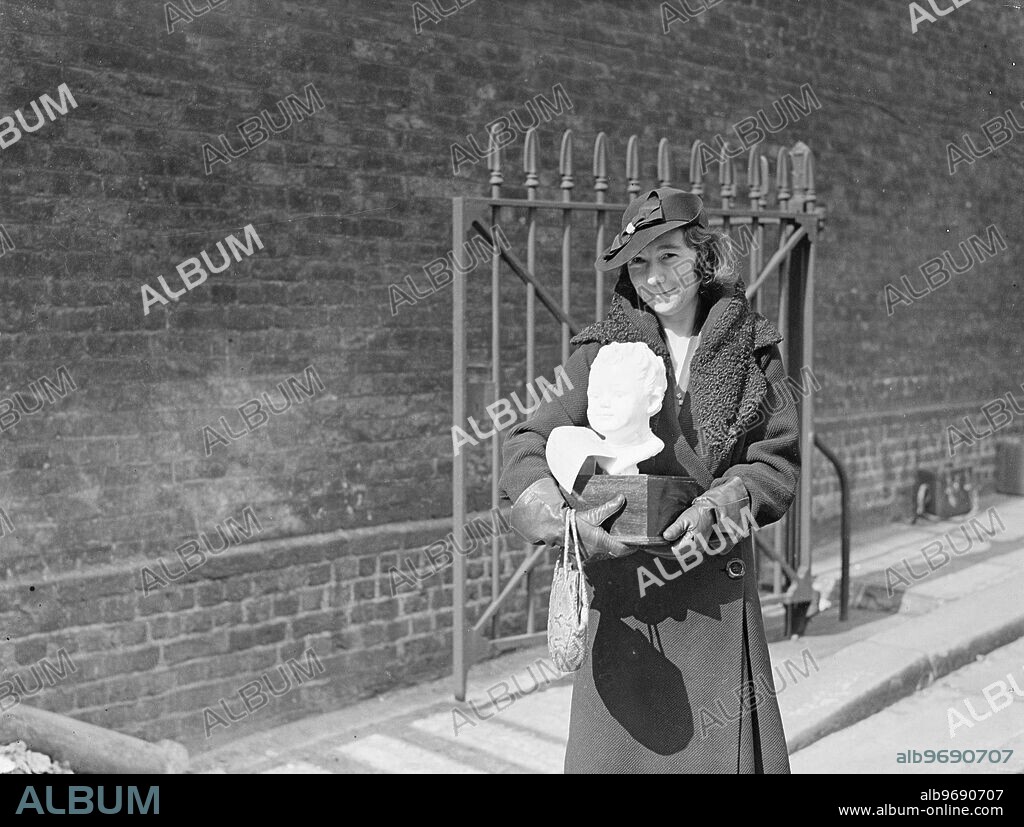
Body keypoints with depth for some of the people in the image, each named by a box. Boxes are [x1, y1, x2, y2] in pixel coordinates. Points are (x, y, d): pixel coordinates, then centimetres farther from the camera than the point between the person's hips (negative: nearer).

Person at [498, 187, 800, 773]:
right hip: (624, 587, 0)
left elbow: (782, 461, 3)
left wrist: (723, 502, -16)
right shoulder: (604, 351, 1)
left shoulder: (753, 350, 4)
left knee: (727, 749, 4)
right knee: (616, 748, 2)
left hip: (718, 591, 1)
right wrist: (558, 518, -25)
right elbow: (528, 444, -6)